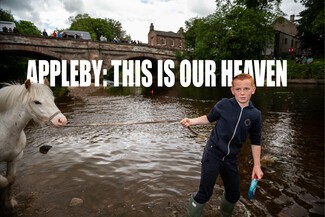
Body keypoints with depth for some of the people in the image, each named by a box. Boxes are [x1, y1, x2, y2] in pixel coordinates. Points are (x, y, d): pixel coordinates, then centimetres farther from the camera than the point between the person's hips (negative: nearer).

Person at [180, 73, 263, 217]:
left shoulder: (255, 115, -4)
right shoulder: (224, 104, -10)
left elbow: (255, 142, 4)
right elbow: (209, 118, 6)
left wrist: (257, 166, 4)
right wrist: (191, 121, -7)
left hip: (231, 159, 3)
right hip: (212, 154, -3)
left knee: (234, 194, 19)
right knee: (205, 193, -3)